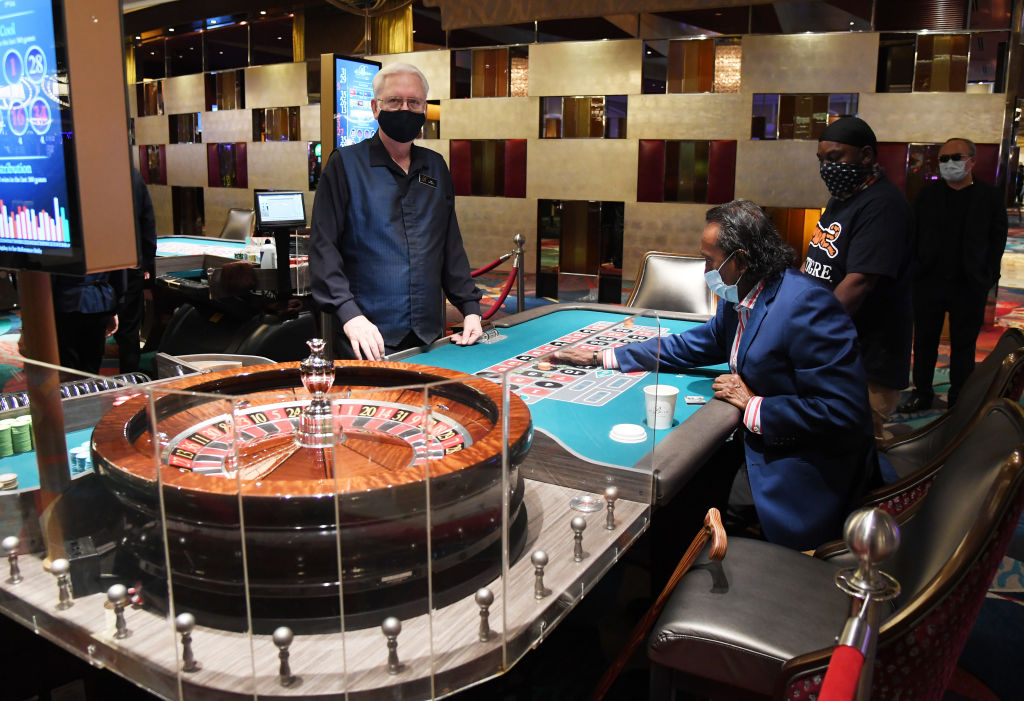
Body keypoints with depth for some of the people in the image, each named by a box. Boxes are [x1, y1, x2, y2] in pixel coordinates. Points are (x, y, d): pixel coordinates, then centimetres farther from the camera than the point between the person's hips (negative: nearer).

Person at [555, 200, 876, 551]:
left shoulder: (806, 306, -23)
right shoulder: (738, 300, 5)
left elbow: (842, 412, -27)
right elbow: (689, 346, 17)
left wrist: (754, 407, -19)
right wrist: (601, 357, 16)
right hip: (761, 447, 8)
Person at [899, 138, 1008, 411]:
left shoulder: (990, 196, 0)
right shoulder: (928, 194, 4)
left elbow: (997, 240, 2)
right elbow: (913, 234, 4)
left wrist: (988, 276, -3)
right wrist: (916, 269, -4)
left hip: (970, 286, -1)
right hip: (929, 282, 1)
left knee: (963, 345, 8)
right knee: (924, 341, 9)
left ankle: (959, 399, 19)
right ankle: (922, 393, 22)